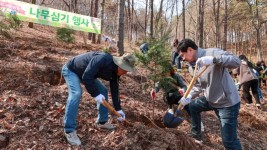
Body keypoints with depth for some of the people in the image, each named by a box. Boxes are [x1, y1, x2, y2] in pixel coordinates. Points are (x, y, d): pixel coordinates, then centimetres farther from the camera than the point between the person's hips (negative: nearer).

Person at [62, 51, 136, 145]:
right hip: (71, 70, -8)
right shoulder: (102, 59, -37)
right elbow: (86, 77, -40)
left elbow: (114, 89, 1)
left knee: (103, 91, 5)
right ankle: (69, 131, -23)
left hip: (87, 74, 9)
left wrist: (118, 109, 4)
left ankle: (102, 122, 18)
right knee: (76, 93, -30)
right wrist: (96, 94, -33)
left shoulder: (114, 72, -9)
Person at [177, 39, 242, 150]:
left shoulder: (212, 53, -21)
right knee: (192, 106, 26)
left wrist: (213, 59, -45)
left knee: (229, 141, -5)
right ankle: (196, 135, 43)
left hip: (227, 103, -9)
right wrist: (189, 97, -6)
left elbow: (236, 61, -31)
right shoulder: (192, 66, 4)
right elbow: (198, 85, 12)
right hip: (210, 99, 9)